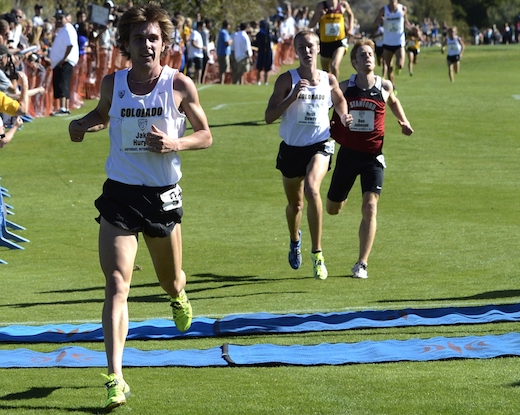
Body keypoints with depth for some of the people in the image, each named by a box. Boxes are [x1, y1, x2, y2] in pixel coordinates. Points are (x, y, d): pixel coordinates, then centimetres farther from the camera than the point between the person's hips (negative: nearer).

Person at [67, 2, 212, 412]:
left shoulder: (180, 85, -8)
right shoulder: (112, 83, -3)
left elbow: (205, 135, 1)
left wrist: (175, 143, -19)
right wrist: (82, 124, -3)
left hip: (163, 195, 0)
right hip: (119, 194, 0)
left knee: (170, 279, 19)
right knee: (117, 286, -13)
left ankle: (179, 298, 60)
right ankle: (116, 379, -19)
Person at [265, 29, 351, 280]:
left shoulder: (329, 80, 2)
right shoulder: (287, 80, -6)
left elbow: (339, 101, 25)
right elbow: (269, 117, -12)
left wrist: (343, 116, 4)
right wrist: (292, 97, -23)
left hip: (319, 146, -1)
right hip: (291, 148, 1)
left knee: (311, 189, -28)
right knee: (295, 204, 16)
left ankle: (317, 254, -19)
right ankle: (295, 240, 51)